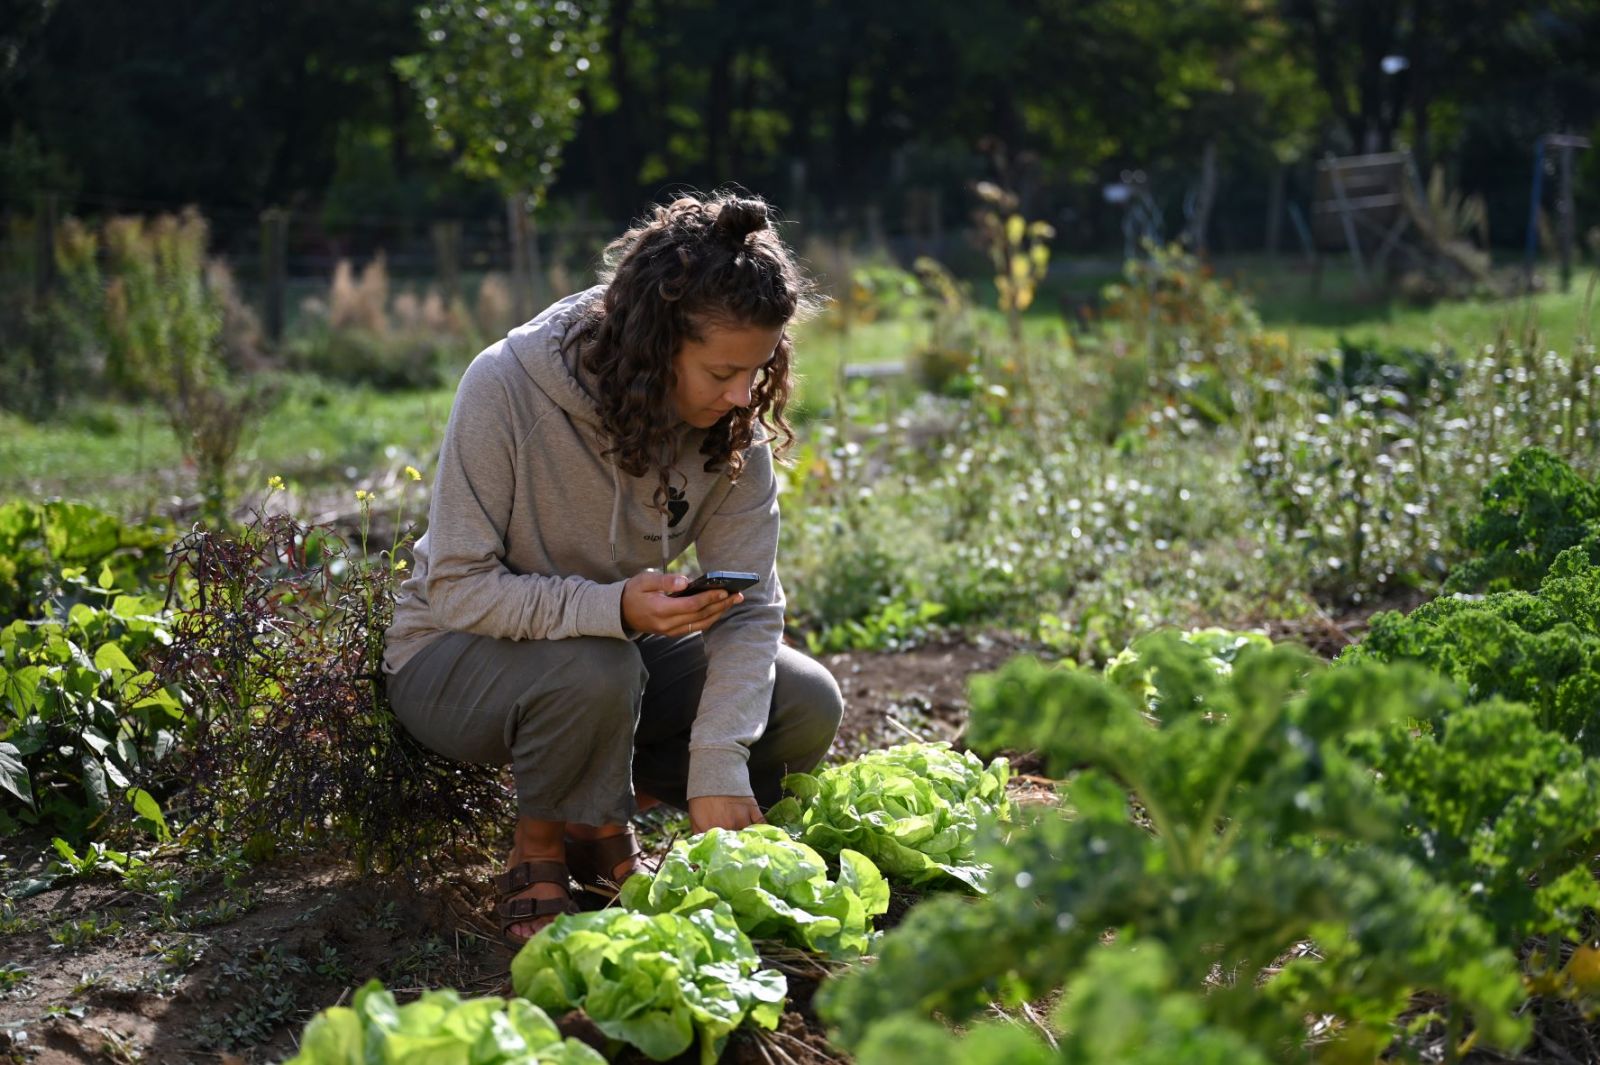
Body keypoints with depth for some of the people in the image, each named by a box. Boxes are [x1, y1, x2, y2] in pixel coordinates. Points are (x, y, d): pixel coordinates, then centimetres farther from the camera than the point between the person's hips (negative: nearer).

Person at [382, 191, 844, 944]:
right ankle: (539, 851, -7)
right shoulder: (506, 388, -28)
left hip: (618, 645, 5)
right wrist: (613, 608, -41)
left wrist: (717, 764, -30)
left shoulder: (734, 429, -14)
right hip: (456, 656, -5)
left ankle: (600, 814, 8)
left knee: (807, 707, -13)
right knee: (595, 670, -38)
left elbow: (750, 608, -15)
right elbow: (455, 588, -26)